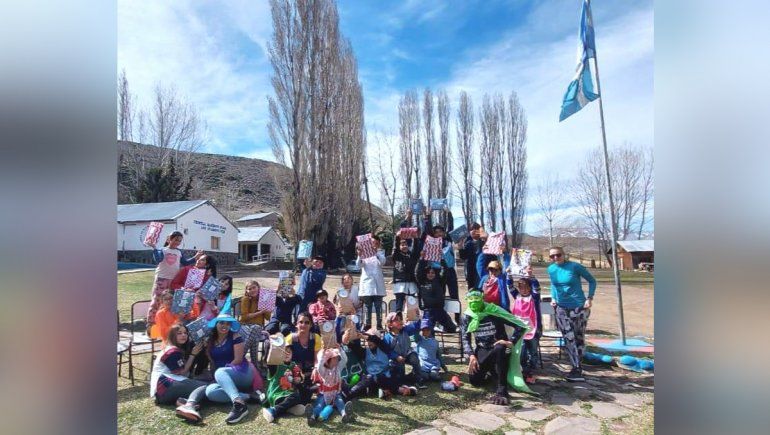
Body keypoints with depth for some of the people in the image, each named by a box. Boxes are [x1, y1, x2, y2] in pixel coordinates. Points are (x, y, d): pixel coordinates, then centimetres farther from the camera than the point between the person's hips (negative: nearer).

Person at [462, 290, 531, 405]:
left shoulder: (494, 311, -19)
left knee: (500, 349, -40)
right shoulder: (467, 316, -5)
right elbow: (465, 339, -3)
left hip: (498, 347, -4)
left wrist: (511, 342, -27)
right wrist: (471, 355, -18)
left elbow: (521, 326, -17)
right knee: (475, 380, -12)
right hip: (482, 350, 4)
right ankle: (489, 370, 23)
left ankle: (501, 391, -34)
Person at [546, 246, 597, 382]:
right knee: (569, 339, -4)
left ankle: (577, 368, 22)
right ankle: (577, 368, 5)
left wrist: (590, 298, -12)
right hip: (561, 308, 3)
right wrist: (553, 298, 5)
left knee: (579, 338, 9)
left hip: (579, 307, -3)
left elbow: (592, 281, -2)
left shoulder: (574, 266, -13)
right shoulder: (551, 269, 0)